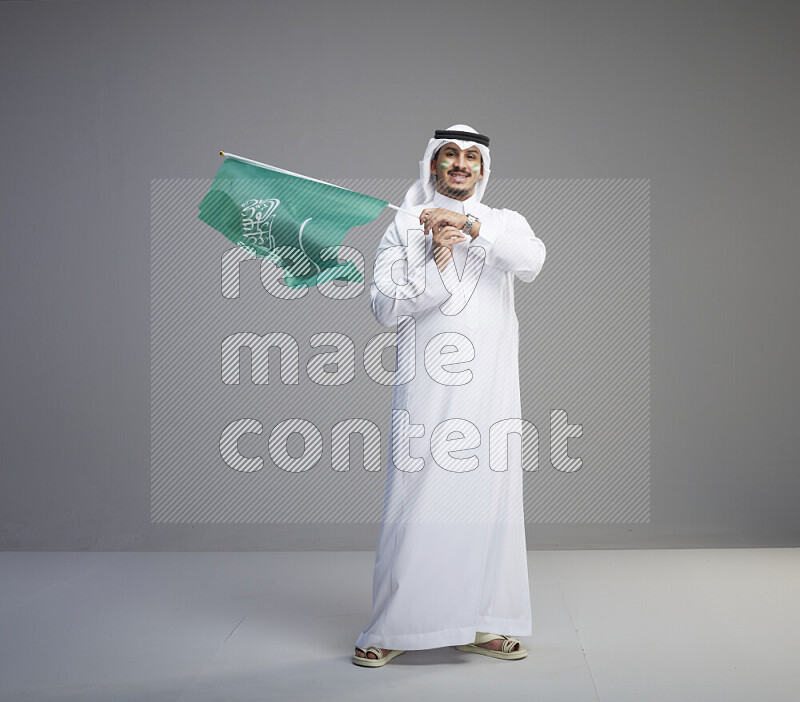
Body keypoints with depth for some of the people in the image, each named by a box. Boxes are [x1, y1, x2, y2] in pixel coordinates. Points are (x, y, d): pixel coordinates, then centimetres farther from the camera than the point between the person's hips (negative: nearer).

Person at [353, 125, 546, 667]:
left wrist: (471, 225, -18)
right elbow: (385, 306, -1)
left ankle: (480, 624, 12)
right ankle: (392, 629, 5)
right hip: (426, 385, -2)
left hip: (489, 386, 2)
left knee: (487, 498, 2)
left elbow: (532, 260, -9)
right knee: (415, 502, -4)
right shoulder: (404, 229, 10)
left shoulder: (503, 223, 14)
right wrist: (437, 263, -12)